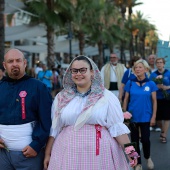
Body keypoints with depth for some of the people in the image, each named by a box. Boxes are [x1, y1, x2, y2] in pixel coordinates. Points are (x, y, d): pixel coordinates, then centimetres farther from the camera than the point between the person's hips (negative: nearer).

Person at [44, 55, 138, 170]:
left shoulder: (106, 96, 1)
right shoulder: (61, 97, 9)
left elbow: (117, 127, -3)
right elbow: (54, 129, 11)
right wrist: (47, 154, 9)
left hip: (100, 153, -2)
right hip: (69, 153, 2)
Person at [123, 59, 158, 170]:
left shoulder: (151, 84, -3)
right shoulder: (130, 83, -2)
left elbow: (154, 101, 0)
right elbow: (126, 100, 4)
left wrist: (153, 116, -4)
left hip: (146, 117, -1)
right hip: (133, 117, 1)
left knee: (145, 140, 0)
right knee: (135, 140, 8)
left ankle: (148, 158, 32)